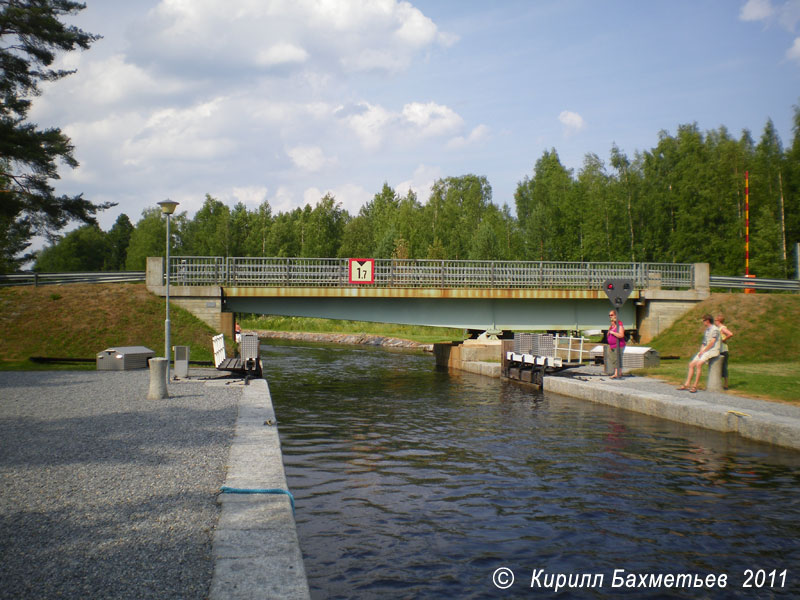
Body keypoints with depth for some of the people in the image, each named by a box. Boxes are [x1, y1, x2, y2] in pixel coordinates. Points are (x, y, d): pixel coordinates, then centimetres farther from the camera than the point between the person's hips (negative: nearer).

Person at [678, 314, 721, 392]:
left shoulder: (715, 329, -8)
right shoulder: (706, 330, 22)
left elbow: (712, 343, -17)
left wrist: (703, 351, -14)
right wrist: (701, 351, 5)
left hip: (712, 351, -10)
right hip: (704, 351, 10)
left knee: (699, 364, -28)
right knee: (691, 364, -2)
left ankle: (695, 386, -27)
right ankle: (686, 384, -3)